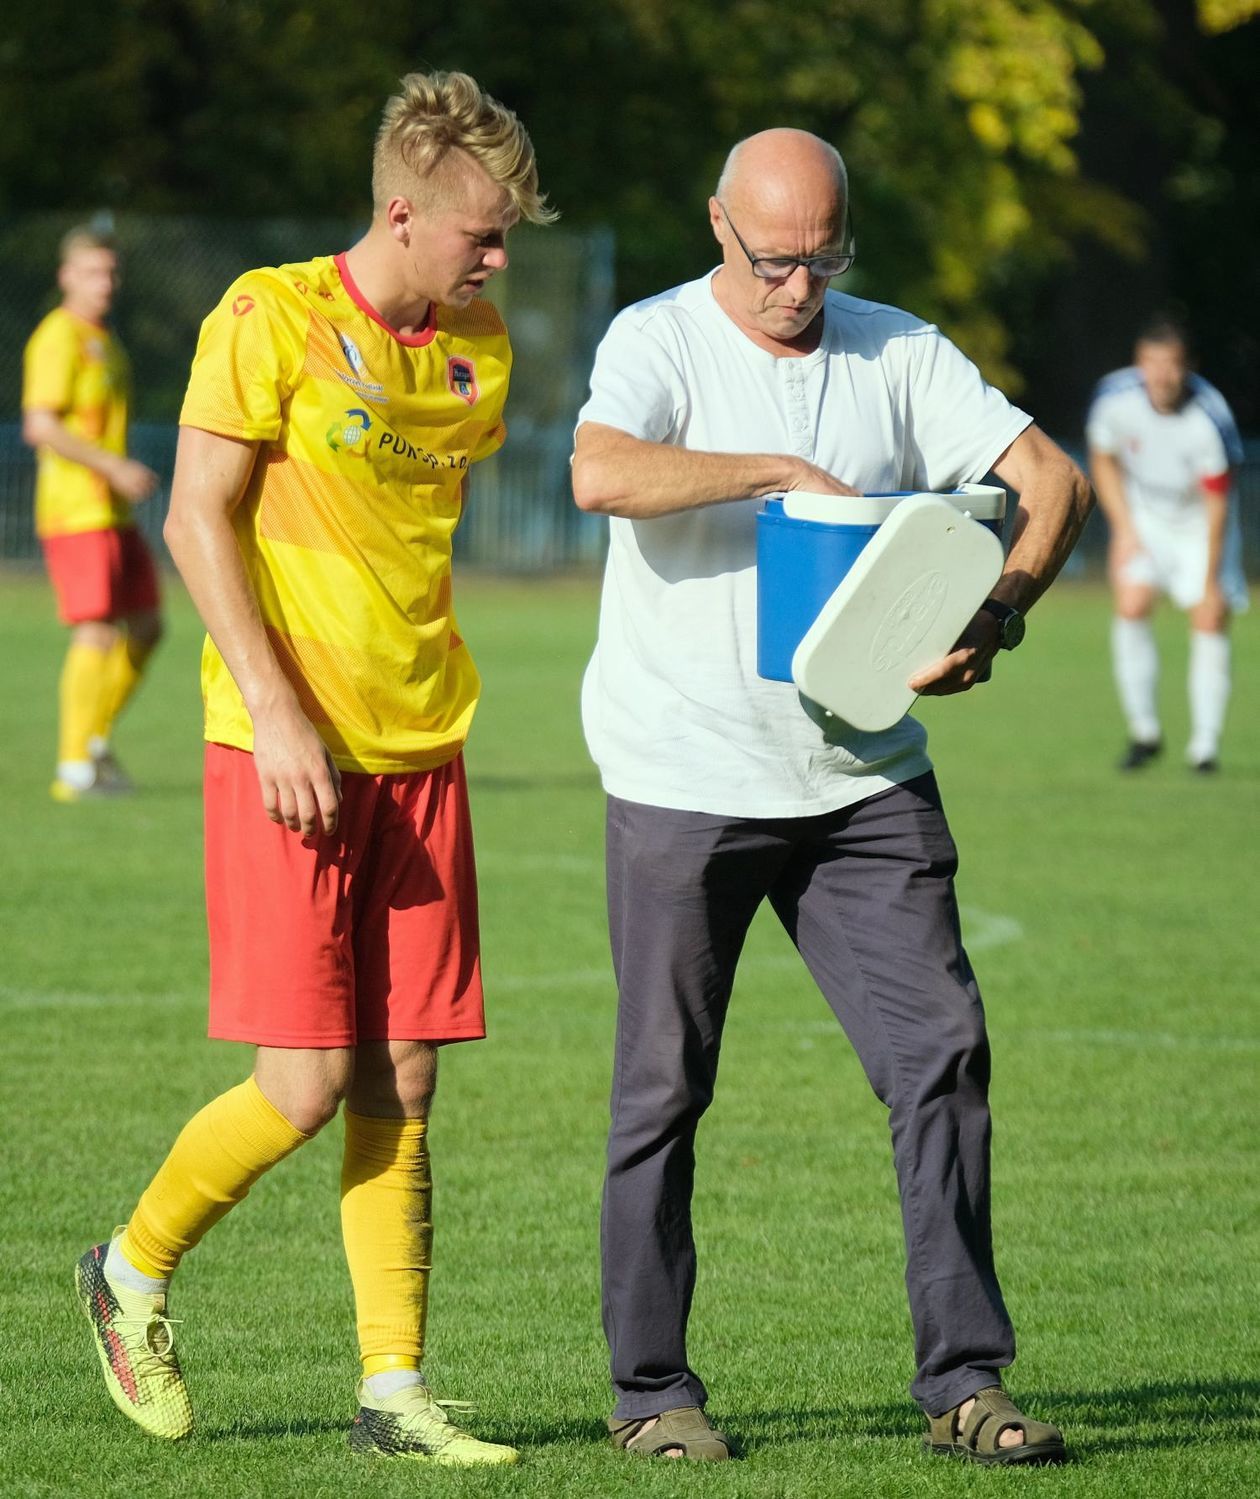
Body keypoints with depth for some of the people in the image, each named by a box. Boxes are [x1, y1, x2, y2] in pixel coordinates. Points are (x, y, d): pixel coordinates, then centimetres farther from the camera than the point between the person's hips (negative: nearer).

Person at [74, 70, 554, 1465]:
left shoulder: (476, 349, 10)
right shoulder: (271, 319, -8)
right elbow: (198, 519, -10)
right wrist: (276, 712, -17)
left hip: (420, 756, 6)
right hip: (285, 752, -6)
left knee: (399, 1088, 3)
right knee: (307, 1084, -8)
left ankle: (394, 1391, 7)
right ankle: (132, 1272, 16)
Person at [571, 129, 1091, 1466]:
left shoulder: (899, 352, 7)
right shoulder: (660, 342, -4)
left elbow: (1050, 478, 2)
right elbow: (601, 473, -25)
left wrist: (995, 616, -15)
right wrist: (783, 470, -23)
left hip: (865, 778, 3)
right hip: (684, 781, -3)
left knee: (940, 1049, -4)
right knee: (664, 1086, 3)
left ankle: (963, 1379, 0)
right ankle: (649, 1386, 14)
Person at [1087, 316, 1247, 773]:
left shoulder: (1209, 418, -31)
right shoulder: (1115, 397, -21)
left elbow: (1217, 503, -22)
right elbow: (1103, 461, 0)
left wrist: (1211, 580, -19)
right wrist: (1124, 529, -7)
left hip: (1200, 522, -2)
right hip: (1143, 514, 2)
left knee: (1211, 618, -10)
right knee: (1131, 606, -14)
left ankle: (1204, 744, 1)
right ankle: (1144, 731, 0)